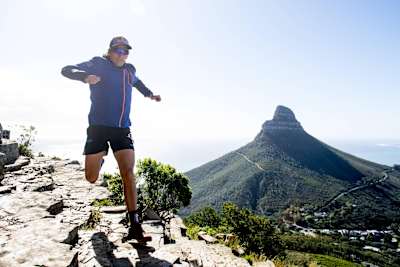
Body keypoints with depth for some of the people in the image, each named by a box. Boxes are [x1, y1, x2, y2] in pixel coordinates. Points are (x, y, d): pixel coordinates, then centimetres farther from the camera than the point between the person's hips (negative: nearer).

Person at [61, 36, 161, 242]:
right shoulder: (98, 64, 1)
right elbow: (67, 70, -6)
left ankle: (135, 226, -9)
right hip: (98, 127, -2)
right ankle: (100, 156, 41)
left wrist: (149, 94, 29)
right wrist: (85, 76, -26)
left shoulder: (130, 70, 15)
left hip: (122, 129, 3)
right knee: (91, 178, 2)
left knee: (128, 173, -11)